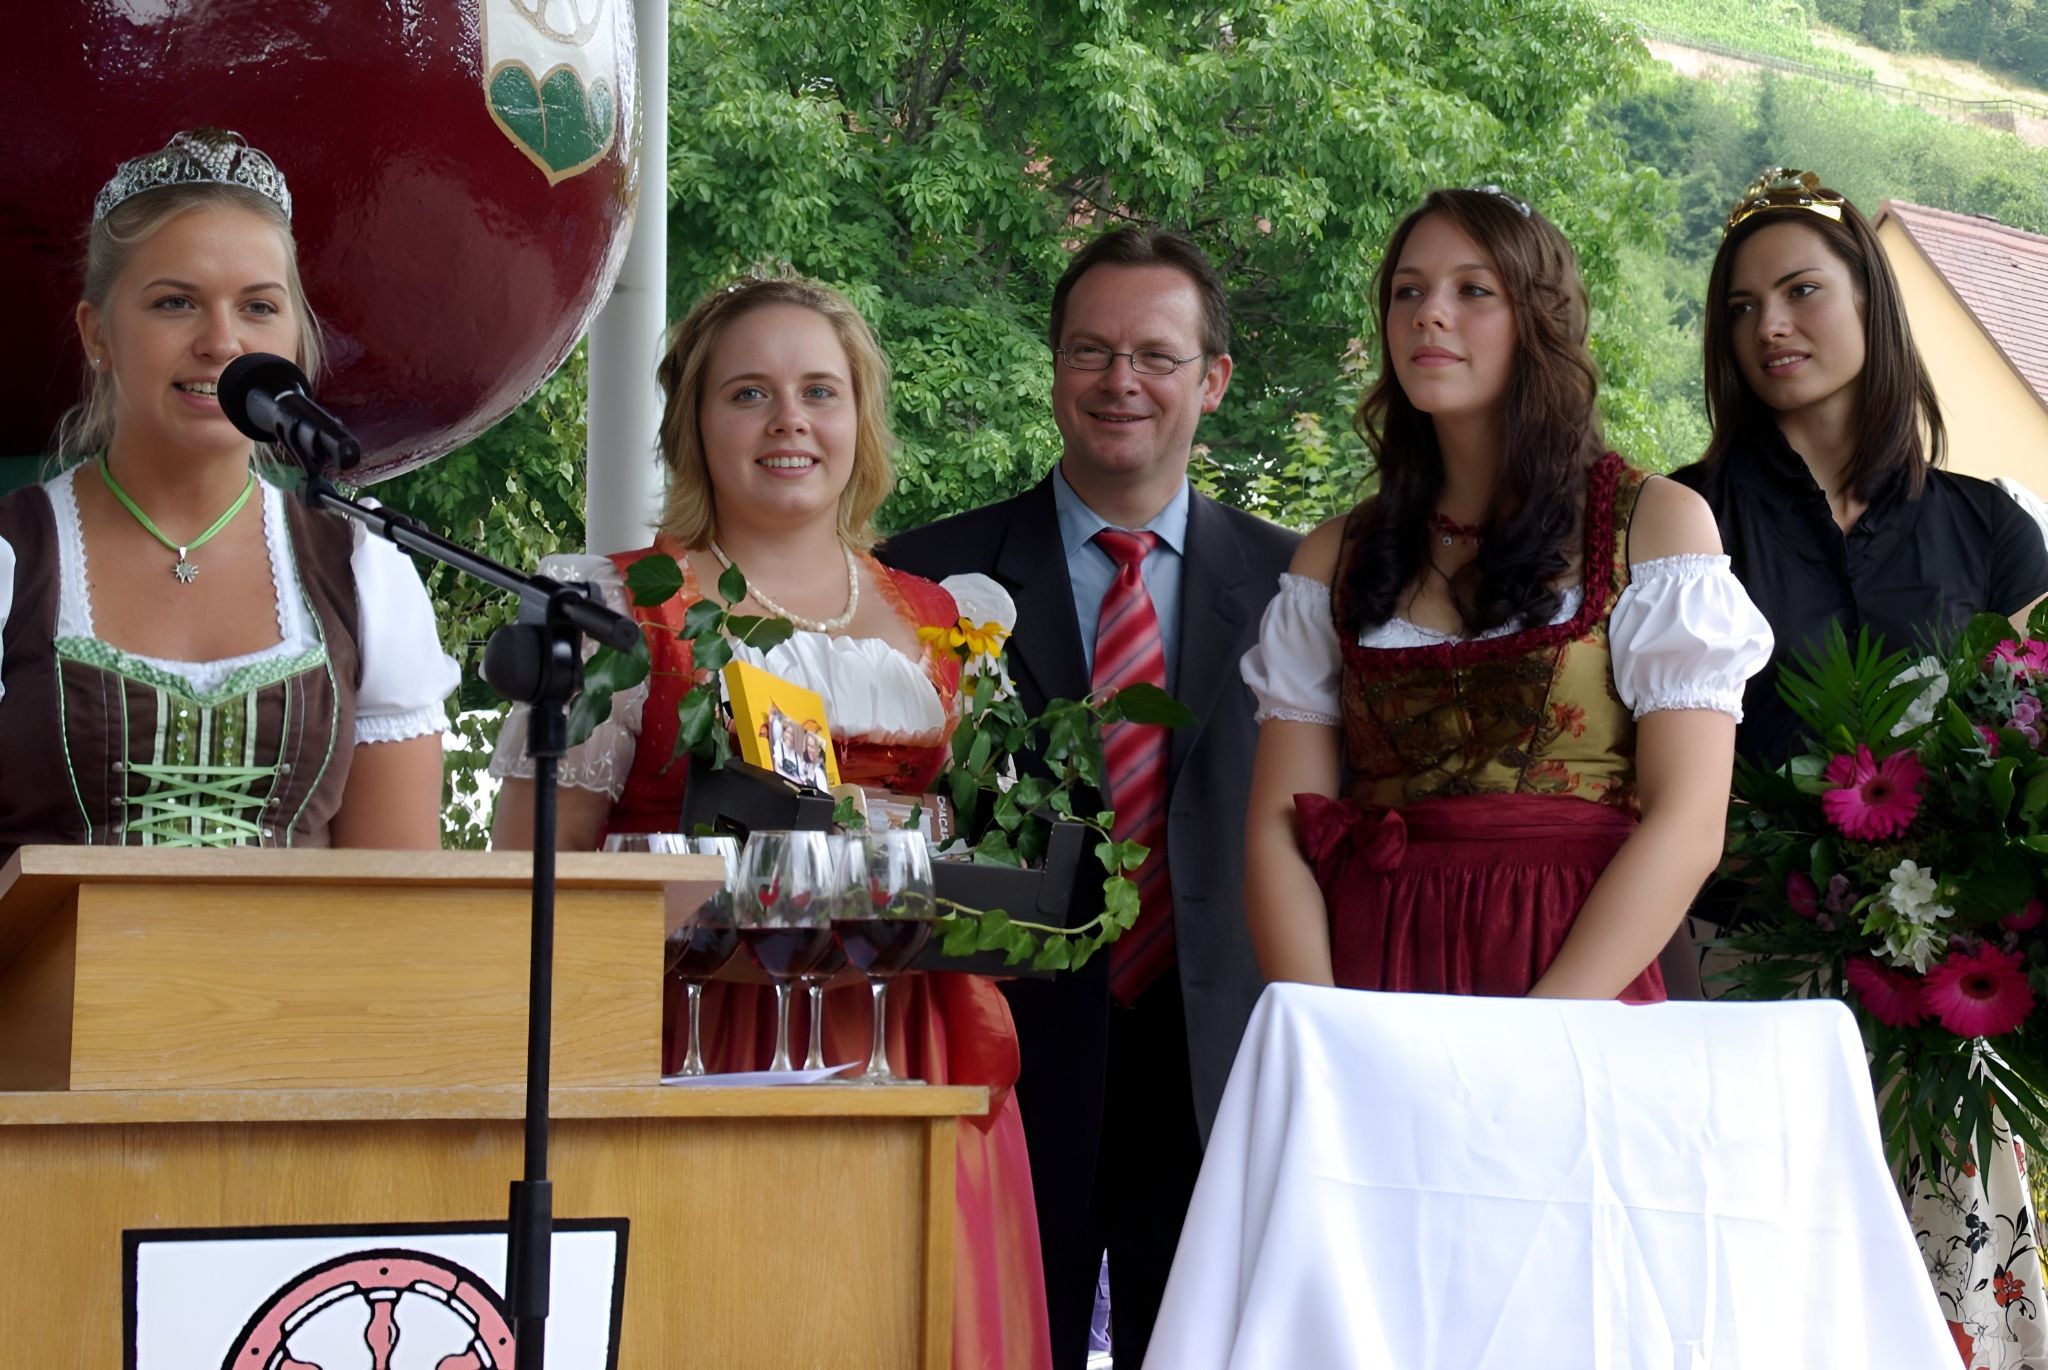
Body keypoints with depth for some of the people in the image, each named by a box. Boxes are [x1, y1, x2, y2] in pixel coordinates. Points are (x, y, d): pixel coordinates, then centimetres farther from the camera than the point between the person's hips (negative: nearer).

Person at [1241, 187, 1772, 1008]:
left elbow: (1687, 825, -3)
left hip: (1581, 991, -2)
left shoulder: (1656, 523, 6)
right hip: (1370, 981, 2)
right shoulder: (1335, 559, 14)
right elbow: (1279, 825, 7)